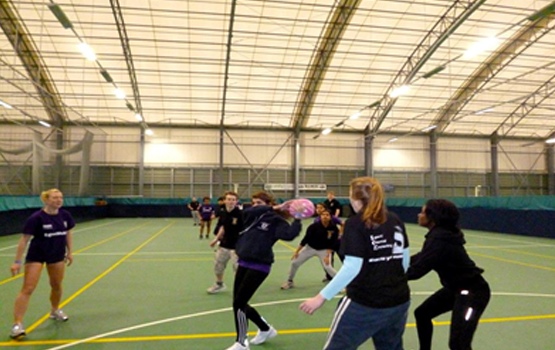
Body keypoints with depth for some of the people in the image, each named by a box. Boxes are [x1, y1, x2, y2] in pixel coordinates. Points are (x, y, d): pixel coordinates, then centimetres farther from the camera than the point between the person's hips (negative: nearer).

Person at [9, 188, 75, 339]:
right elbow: (24, 239, -17)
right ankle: (17, 324, -2)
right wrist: (17, 261, -18)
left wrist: (69, 252, 10)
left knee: (57, 286, 16)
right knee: (27, 289, -8)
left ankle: (55, 310, 40)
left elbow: (68, 234, 8)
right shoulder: (36, 218, -21)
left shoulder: (65, 215, -7)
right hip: (36, 256, -4)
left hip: (57, 255, 5)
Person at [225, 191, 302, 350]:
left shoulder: (276, 221, -6)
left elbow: (289, 234, -23)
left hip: (259, 266, -8)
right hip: (244, 263, 8)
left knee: (238, 303, -5)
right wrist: (273, 208, -15)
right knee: (240, 303, 14)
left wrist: (297, 219, -29)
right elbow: (249, 210, -12)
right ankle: (266, 329, 37)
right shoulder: (253, 216, 12)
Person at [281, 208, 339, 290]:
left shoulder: (334, 228, -21)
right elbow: (306, 239, -15)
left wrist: (327, 256, -19)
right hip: (310, 248, 1)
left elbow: (332, 244, -13)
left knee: (328, 267, -20)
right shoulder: (314, 226, -23)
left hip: (324, 250, -1)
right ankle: (289, 282, 20)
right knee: (295, 262, -2)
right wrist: (296, 251, -13)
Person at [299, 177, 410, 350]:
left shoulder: (355, 224, -12)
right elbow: (405, 260, 12)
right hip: (399, 300, 7)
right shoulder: (395, 221, 6)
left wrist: (322, 297, -18)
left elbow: (352, 268, -20)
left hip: (364, 303, -6)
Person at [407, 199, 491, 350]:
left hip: (472, 292, -10)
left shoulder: (439, 240, -28)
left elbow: (417, 270, -29)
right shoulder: (440, 234, 1)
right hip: (456, 287, 10)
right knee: (422, 313, 20)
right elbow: (422, 257, 10)